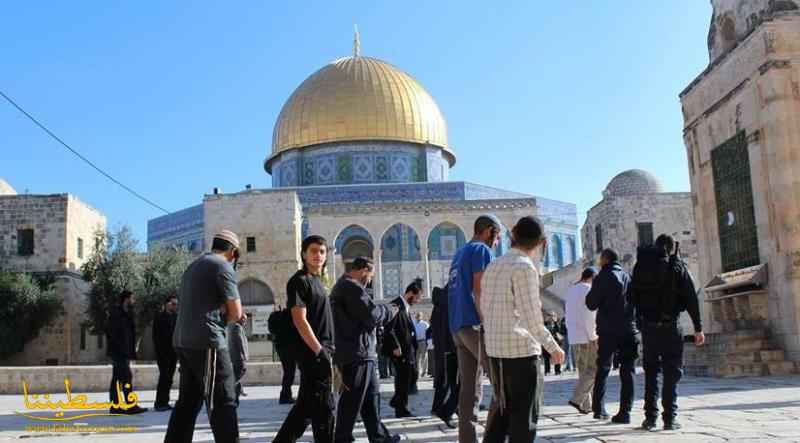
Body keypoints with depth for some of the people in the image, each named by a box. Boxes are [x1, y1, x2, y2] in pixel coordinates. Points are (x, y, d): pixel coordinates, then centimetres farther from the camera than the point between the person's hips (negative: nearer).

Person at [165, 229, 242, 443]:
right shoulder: (223, 266, -6)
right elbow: (236, 312, -8)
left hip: (183, 341, 9)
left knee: (188, 401, 13)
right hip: (207, 342, -9)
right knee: (223, 402, -5)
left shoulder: (193, 266, 20)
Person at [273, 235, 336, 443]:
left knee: (307, 405, 14)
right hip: (313, 353, -9)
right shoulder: (299, 280, -10)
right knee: (323, 408, -3)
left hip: (321, 351, 9)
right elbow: (300, 320, -18)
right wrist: (320, 352, -21)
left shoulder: (317, 281, 18)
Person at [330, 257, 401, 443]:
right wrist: (391, 310, -1)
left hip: (349, 352, 11)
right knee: (352, 400, -4)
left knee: (371, 395, 16)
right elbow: (371, 314, -18)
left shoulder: (340, 286, 20)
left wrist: (384, 310, 15)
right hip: (357, 353, -11)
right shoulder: (353, 287, -15)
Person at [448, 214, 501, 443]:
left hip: (457, 327, 9)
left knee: (470, 388, 7)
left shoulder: (459, 254, 23)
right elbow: (479, 292, -14)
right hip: (475, 325, -9)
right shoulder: (482, 250, -4)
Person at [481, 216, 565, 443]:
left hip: (494, 348, 8)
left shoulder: (493, 266, 13)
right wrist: (552, 347, -9)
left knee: (502, 408, 17)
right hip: (521, 348, -7)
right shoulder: (524, 266, -11)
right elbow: (531, 315, -16)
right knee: (524, 413, 0)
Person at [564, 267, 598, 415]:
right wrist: (593, 335, -12)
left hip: (574, 337, 8)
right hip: (587, 337, -8)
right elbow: (589, 315, -15)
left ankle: (586, 405, 10)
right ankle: (577, 399, -13)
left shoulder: (570, 290, 17)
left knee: (583, 370, 11)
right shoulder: (588, 289, -9)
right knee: (593, 369, -4)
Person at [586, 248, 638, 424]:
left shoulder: (603, 277, -4)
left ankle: (599, 408, 8)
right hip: (629, 330, 3)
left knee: (602, 370, 10)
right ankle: (625, 412, -1)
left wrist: (592, 290, 11)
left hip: (608, 330, -3)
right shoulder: (628, 276, 8)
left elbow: (591, 304, -4)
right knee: (627, 371, 4)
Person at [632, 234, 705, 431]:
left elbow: (634, 297, 7)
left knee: (651, 372, 11)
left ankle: (650, 416, 8)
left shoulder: (640, 266, 7)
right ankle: (670, 418, 0)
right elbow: (691, 298, -5)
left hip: (647, 326, 3)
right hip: (670, 326, -3)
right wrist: (698, 328, -2)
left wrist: (640, 322, 10)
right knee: (671, 373, 3)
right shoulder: (677, 266, -2)